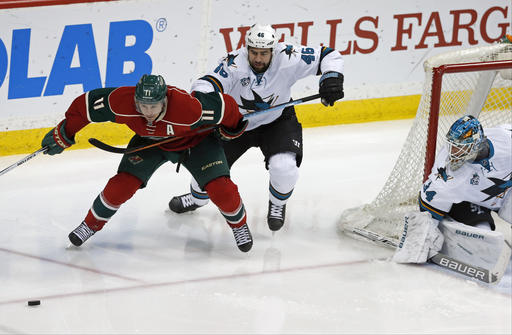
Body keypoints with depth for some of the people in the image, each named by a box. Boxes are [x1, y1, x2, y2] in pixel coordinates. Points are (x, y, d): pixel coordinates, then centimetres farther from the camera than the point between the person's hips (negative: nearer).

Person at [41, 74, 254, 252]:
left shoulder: (189, 108, -44)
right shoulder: (122, 102, -36)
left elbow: (225, 106, -28)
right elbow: (86, 104, -21)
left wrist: (231, 129, -7)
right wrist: (63, 135, -11)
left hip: (195, 140, -2)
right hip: (150, 140, 2)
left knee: (220, 188, -14)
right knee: (122, 184, -13)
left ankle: (239, 224, 19)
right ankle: (92, 224, 13)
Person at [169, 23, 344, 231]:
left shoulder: (287, 59, -26)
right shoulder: (235, 63, -29)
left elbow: (329, 56, -19)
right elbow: (206, 84, -40)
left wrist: (332, 78, -38)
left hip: (277, 122, -1)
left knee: (284, 167, -23)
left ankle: (277, 205, 11)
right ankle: (197, 198, 42)